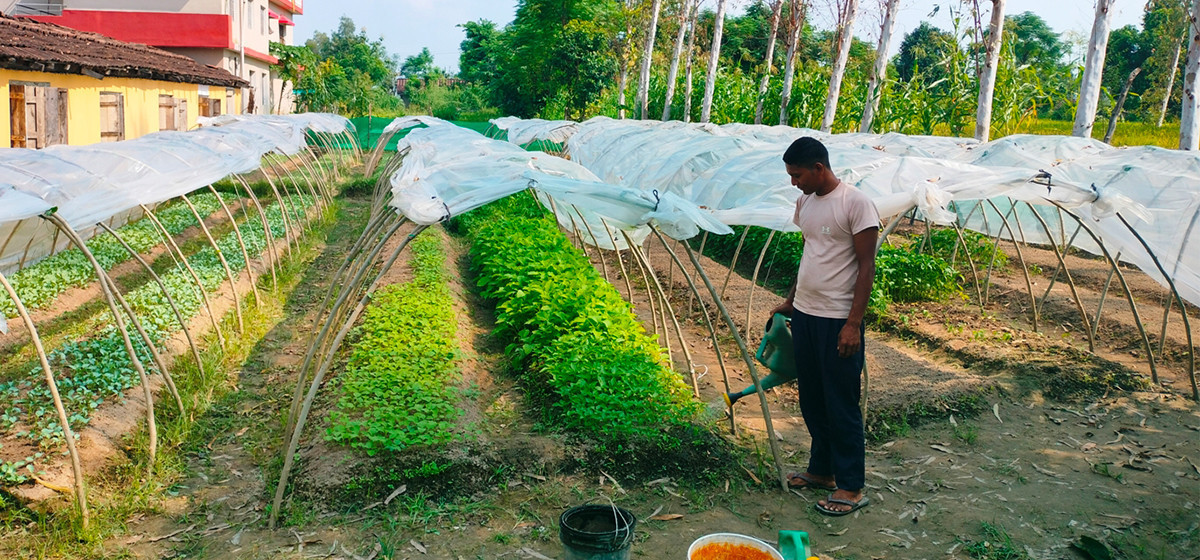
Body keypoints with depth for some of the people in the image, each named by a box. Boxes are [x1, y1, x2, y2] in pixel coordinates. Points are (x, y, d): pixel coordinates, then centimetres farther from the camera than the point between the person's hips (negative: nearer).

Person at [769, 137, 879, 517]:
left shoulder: (856, 204, -13)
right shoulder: (805, 202, 10)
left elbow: (866, 265, -14)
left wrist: (854, 324, -18)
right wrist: (790, 300, 23)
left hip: (838, 321, -8)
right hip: (804, 314, 8)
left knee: (841, 405, -1)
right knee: (812, 400, 15)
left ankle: (851, 488, 10)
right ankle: (821, 470, 30)